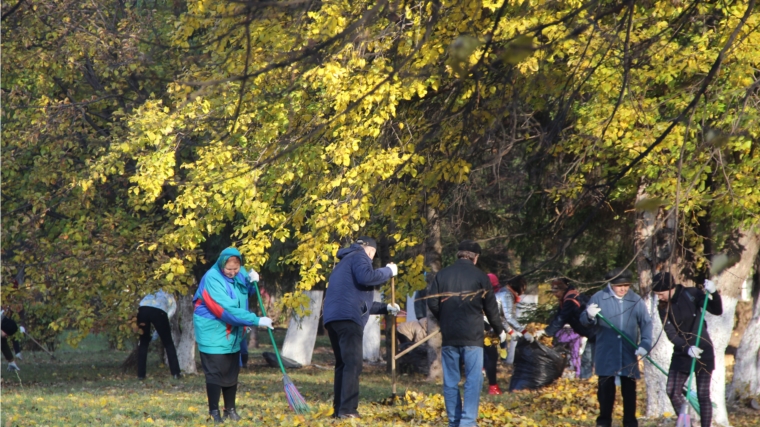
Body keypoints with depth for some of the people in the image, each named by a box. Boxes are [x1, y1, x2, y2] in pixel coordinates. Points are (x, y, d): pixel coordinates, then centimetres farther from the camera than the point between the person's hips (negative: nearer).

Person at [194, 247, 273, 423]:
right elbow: (228, 310, -29)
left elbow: (246, 292, 21)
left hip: (232, 333, 7)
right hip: (213, 333, -7)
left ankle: (230, 410, 22)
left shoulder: (239, 274, 0)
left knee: (232, 372, 12)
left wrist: (251, 280, -3)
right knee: (215, 373, -6)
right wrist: (256, 321, -28)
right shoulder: (212, 279, -24)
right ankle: (214, 412, 2)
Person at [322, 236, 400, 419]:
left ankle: (338, 409, 10)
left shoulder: (345, 262, 33)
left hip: (332, 318, 9)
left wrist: (385, 308, 37)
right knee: (353, 364, -11)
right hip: (348, 317, -9)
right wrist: (389, 271, -4)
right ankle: (348, 409, -18)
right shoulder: (359, 257, 3)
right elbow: (367, 277, -19)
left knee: (342, 364, 13)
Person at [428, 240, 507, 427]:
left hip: (448, 335, 3)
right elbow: (491, 307, 3)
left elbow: (432, 303, 4)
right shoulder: (479, 276, -2)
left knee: (451, 381, 9)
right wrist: (499, 330, 18)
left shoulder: (442, 275, 4)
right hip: (472, 335, -3)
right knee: (473, 380, -3)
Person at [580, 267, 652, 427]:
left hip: (629, 356, 1)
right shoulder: (599, 298, -2)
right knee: (605, 390, 5)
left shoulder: (636, 301, 2)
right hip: (606, 356, -1)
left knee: (629, 390, 6)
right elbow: (584, 321, -2)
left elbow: (646, 324, 4)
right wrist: (590, 316, -27)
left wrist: (644, 346, -10)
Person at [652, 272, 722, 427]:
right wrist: (687, 349, -27)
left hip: (703, 352, -4)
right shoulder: (663, 307, -1)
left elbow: (717, 311, -13)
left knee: (703, 395, -3)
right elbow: (671, 334, -10)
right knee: (672, 391, -1)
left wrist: (713, 294, -32)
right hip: (681, 354, 4)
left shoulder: (691, 294, -11)